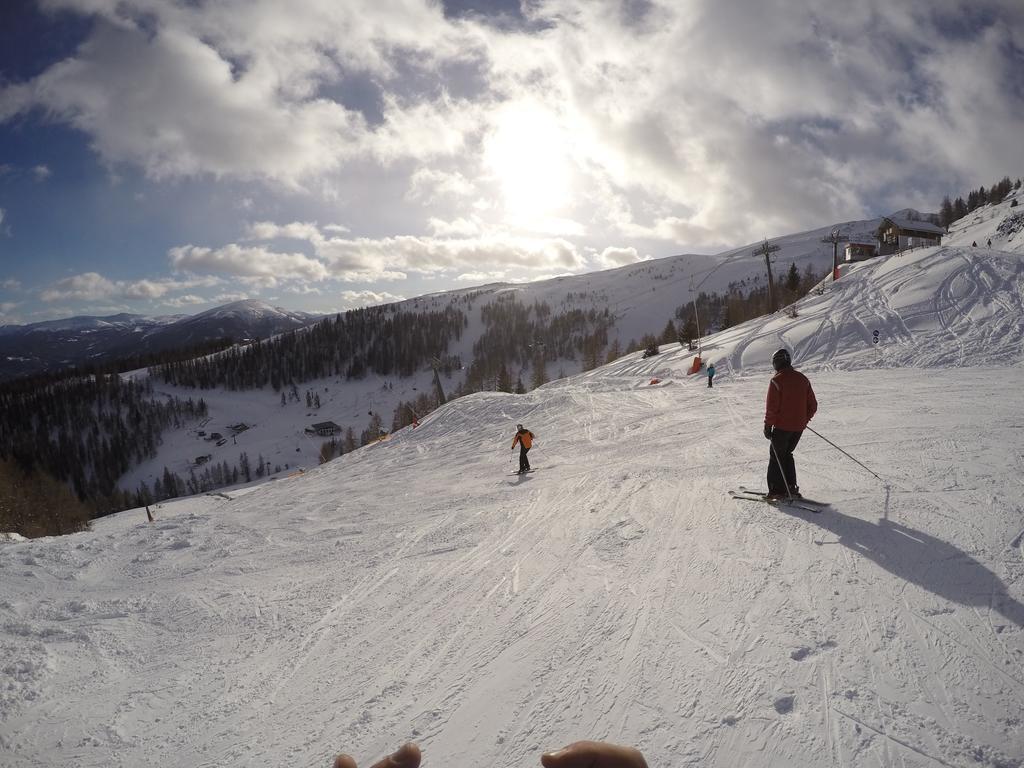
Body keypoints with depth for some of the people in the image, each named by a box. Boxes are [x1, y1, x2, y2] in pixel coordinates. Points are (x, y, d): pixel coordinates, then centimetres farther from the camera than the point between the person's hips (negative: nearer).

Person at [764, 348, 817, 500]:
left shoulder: (776, 380, -12)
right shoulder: (802, 379, 7)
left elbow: (772, 407, -14)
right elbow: (813, 405, 9)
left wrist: (768, 426, -6)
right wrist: (805, 420, 21)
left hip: (782, 426, -6)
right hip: (799, 427, 6)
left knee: (777, 456, 6)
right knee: (787, 454, 20)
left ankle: (777, 490, 4)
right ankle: (791, 488, 19)